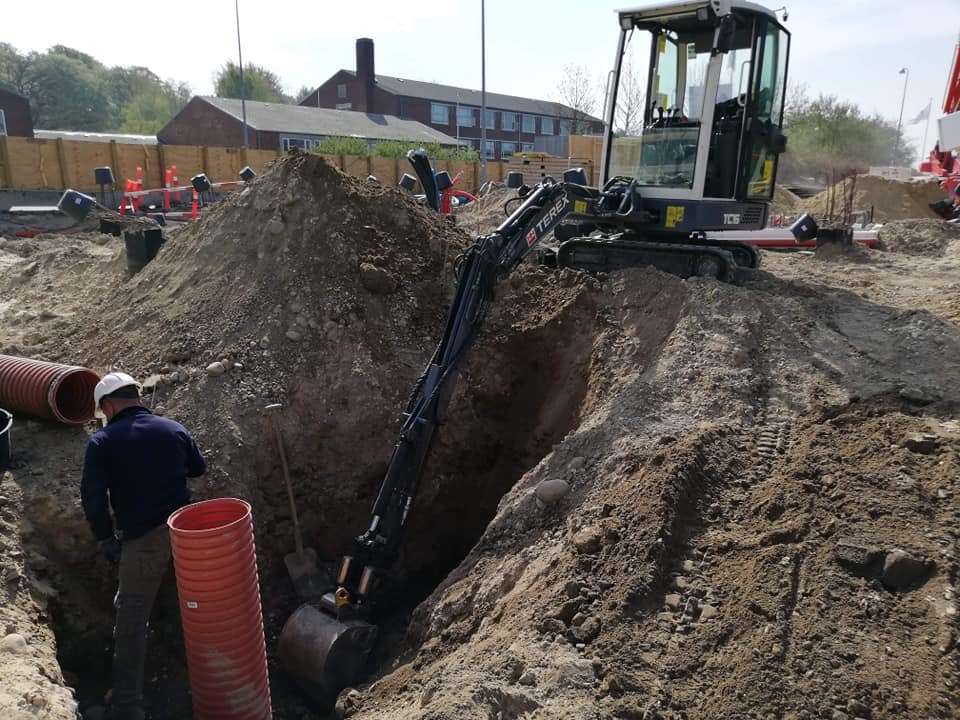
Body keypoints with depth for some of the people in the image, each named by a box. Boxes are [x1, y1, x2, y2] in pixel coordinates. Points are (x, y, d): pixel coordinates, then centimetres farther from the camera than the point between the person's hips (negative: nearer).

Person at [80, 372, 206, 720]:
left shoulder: (102, 441, -8)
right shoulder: (174, 428, 3)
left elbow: (92, 496, -15)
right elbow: (198, 468, 16)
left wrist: (105, 539, -3)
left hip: (142, 538, -3)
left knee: (131, 619, 9)